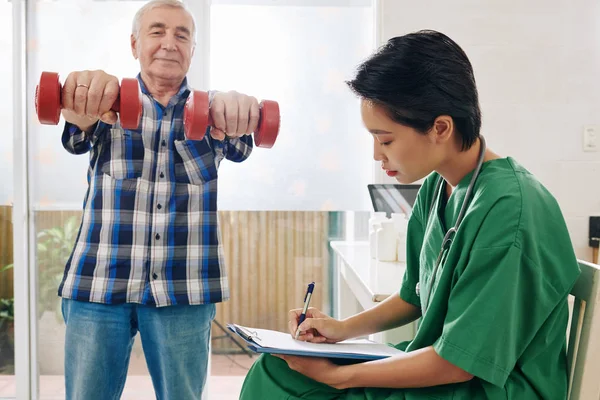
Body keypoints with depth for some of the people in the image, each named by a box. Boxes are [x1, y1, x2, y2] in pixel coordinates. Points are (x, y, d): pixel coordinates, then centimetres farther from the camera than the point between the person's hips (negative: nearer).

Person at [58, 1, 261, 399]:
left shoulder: (209, 109, 8)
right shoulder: (108, 102, 7)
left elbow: (236, 147, -14)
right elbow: (78, 138, -15)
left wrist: (237, 112, -40)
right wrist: (81, 112, -41)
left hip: (184, 289, 0)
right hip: (99, 282, 0)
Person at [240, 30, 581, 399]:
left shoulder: (509, 210, -25)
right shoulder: (435, 188, 1)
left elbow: (460, 361, -21)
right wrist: (344, 328, 1)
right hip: (437, 362, 8)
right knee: (274, 369, -3)